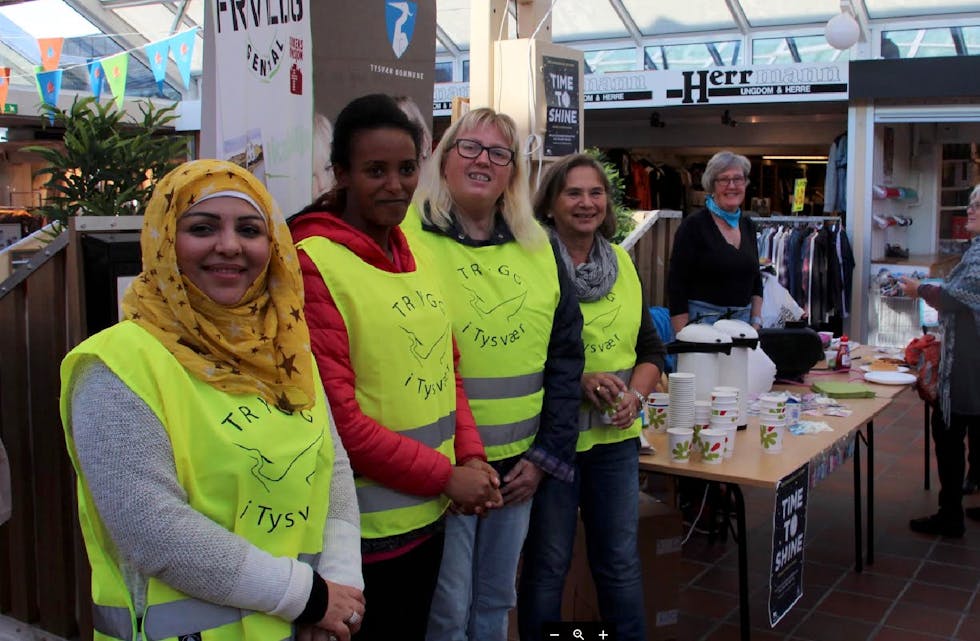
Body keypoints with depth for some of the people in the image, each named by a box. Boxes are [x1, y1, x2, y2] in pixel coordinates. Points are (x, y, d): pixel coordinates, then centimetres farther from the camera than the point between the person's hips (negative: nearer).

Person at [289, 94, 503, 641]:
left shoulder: (415, 253, 8)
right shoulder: (313, 263, -16)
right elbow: (336, 415, -19)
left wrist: (470, 455, -1)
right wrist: (446, 475, -14)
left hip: (429, 514, 7)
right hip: (366, 528, -7)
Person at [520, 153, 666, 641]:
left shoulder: (621, 263, 8)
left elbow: (651, 349, 13)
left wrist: (636, 395, -5)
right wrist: (578, 381, -19)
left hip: (617, 436, 5)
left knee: (621, 558, 16)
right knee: (547, 562, 9)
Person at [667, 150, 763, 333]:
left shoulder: (748, 226, 11)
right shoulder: (693, 225, -7)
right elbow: (675, 287, -10)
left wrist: (756, 322, 8)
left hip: (742, 322, 6)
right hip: (701, 320, -5)